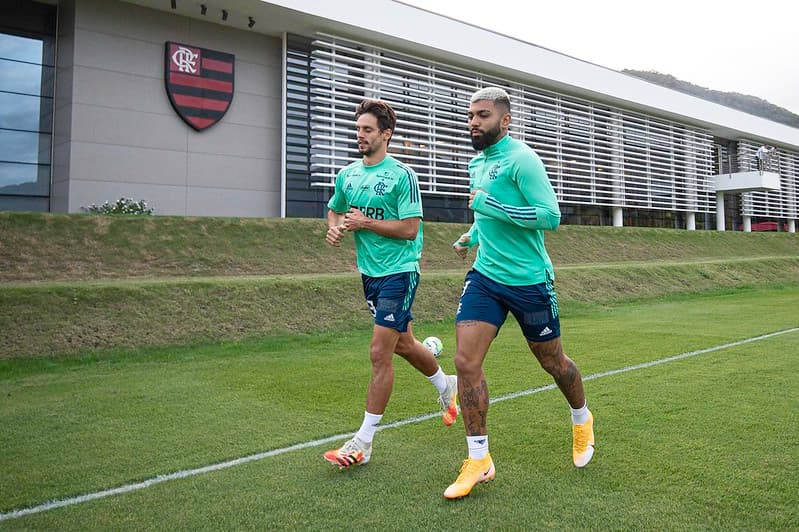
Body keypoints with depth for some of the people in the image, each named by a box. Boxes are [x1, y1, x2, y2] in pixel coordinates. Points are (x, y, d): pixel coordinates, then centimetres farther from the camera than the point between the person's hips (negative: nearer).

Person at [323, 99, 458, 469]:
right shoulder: (347, 175, 8)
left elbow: (410, 229, -17)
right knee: (403, 344, 20)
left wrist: (365, 222, -18)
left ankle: (364, 442, 3)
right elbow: (334, 210, 23)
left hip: (398, 272, -7)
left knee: (380, 353, -7)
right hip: (369, 272, 8)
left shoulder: (401, 175, -12)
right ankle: (448, 386, 47)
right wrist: (335, 227, 1)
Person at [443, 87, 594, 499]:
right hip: (485, 276, 6)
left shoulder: (520, 158, -13)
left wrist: (490, 205, -23)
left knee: (552, 362, 12)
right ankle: (479, 460, 5)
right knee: (466, 361, -7)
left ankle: (582, 420, 44)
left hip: (528, 280, -6)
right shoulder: (476, 163, 11)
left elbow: (551, 216, -21)